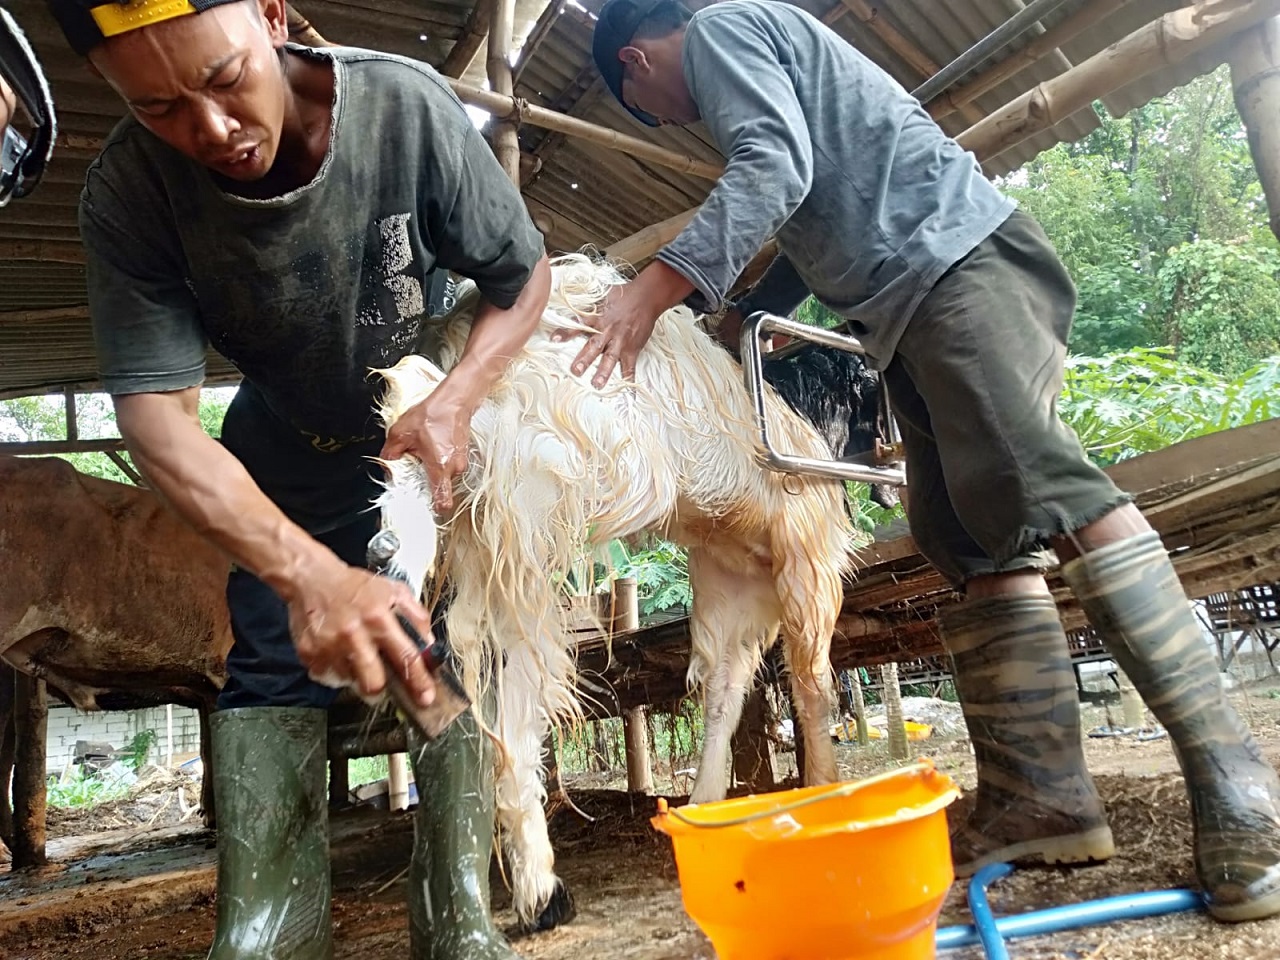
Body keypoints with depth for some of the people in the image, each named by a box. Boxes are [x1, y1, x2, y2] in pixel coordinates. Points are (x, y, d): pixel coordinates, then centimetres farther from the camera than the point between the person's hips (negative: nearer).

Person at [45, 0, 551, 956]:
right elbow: (157, 413, -33)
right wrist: (311, 574, -48)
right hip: (288, 450, 1)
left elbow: (525, 275, -16)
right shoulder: (126, 194, -27)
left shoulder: (409, 104, -29)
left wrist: (451, 406, -32)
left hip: (434, 426, 0)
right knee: (272, 668, -5)